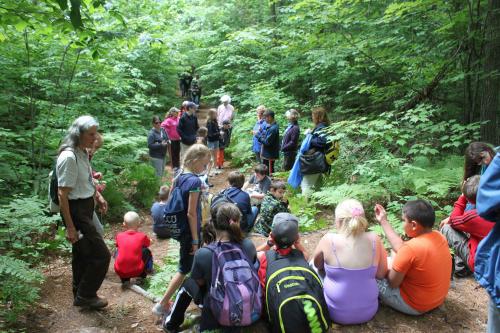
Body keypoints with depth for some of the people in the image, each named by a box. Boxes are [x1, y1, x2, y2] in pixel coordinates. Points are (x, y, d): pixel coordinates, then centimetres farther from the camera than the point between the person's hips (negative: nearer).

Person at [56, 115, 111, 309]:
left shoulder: (82, 153, 5)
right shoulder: (69, 157, -23)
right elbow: (62, 194, -23)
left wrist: (98, 196, 7)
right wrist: (70, 227, -22)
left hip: (85, 208, 9)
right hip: (75, 211, -9)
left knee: (82, 253, 21)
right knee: (101, 255, -3)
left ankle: (80, 295, 39)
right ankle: (85, 295, 16)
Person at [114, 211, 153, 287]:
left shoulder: (119, 236, 7)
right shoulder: (142, 236, 4)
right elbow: (148, 244, 26)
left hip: (120, 271, 1)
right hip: (137, 271, -1)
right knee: (147, 252, 19)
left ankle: (125, 280, 19)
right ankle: (141, 276, 14)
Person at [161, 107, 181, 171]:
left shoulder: (178, 119, 5)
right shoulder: (169, 120, -12)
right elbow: (163, 125, -23)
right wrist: (168, 132, -16)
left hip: (178, 139, 5)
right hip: (172, 139, -5)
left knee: (178, 152, 13)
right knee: (173, 153, 4)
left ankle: (178, 165, 24)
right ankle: (174, 167, 13)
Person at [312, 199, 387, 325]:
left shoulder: (329, 240, -20)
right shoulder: (374, 239, -14)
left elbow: (317, 265, 1)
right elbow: (381, 274, -1)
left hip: (337, 313, -3)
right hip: (368, 312, 3)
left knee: (313, 265, 19)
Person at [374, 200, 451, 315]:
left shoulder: (411, 248, -32)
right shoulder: (439, 236, -8)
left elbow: (393, 282, -20)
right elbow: (401, 248, 4)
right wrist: (383, 221, 9)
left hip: (415, 306, -8)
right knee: (394, 262, 21)